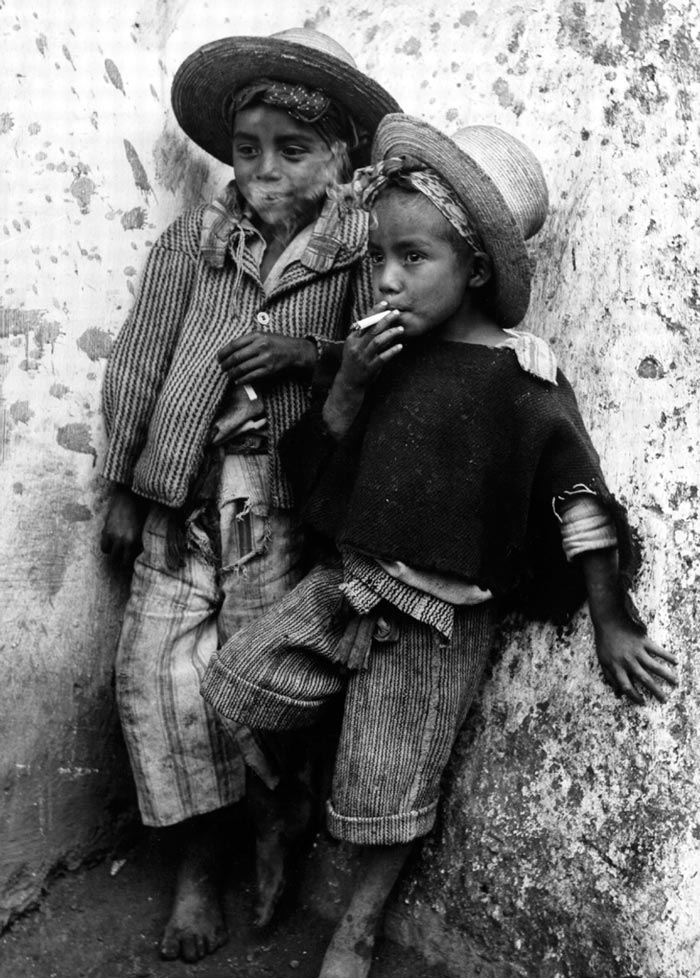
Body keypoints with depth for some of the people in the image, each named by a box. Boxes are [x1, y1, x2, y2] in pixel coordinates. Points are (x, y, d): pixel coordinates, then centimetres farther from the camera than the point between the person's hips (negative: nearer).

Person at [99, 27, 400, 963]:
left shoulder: (360, 250, -1)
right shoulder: (193, 238, 4)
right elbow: (139, 362, 7)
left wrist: (308, 351, -15)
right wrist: (122, 488, 7)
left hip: (287, 492, -2)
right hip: (183, 487, 2)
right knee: (157, 667, -2)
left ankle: (275, 830, 28)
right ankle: (198, 861, 16)